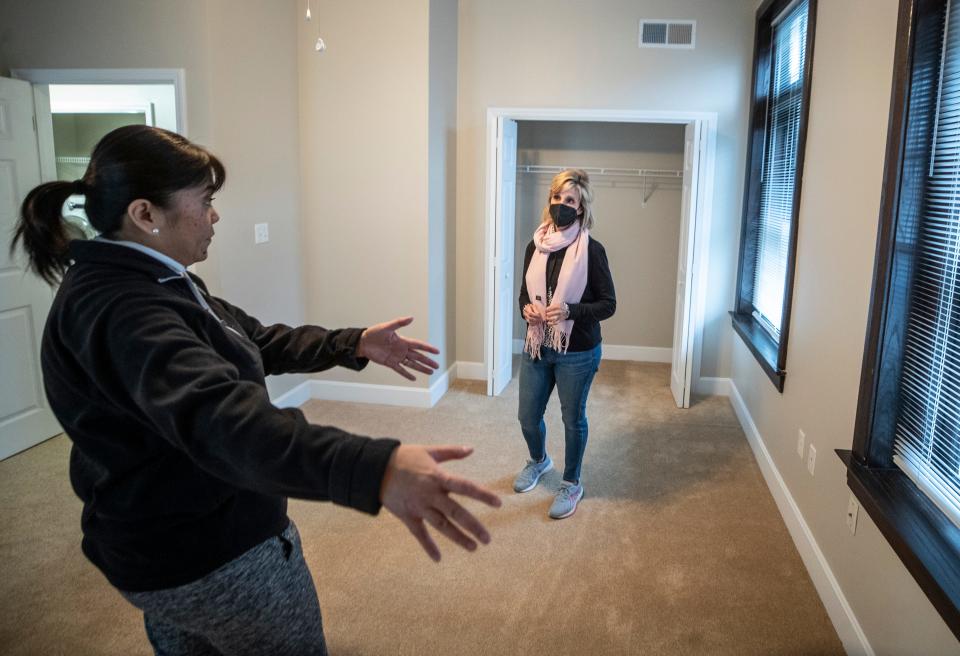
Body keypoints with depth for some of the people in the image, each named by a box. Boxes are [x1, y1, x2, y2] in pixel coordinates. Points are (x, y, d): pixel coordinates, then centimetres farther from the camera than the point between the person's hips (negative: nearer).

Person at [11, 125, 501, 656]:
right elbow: (216, 414, -49)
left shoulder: (144, 284, 5)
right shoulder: (120, 311, -31)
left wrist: (354, 344, 1)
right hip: (218, 555, -10)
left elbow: (255, 340, 10)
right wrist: (374, 469, -63)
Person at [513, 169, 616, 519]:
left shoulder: (591, 250, -12)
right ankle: (538, 460, 46)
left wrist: (570, 311, -25)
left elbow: (608, 304, -10)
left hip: (577, 352, -4)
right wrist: (526, 309, -11)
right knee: (528, 416, 15)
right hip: (535, 348, 5)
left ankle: (571, 483, 33)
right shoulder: (535, 246, 2)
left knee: (573, 419, 11)